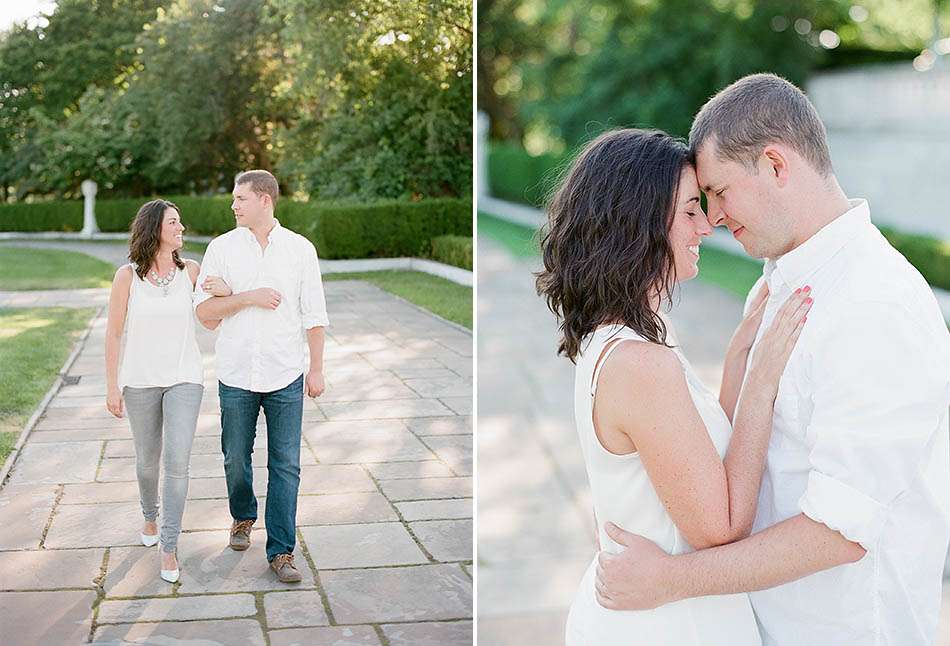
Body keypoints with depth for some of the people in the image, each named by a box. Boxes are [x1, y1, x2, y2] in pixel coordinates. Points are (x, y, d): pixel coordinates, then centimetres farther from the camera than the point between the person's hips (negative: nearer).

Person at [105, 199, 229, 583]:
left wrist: (229, 292, -13)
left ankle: (169, 547, -1)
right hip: (140, 382, 0)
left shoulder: (191, 271, -3)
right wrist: (112, 387, -4)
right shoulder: (127, 276, -8)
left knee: (177, 462, -11)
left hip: (184, 379, 0)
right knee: (148, 460, 14)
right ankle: (150, 515, 45)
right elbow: (113, 334, -3)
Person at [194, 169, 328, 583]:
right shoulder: (222, 247, 2)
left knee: (285, 465, 0)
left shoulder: (300, 249, 2)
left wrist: (316, 369, 2)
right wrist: (247, 297, -15)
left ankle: (281, 551, 8)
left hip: (286, 377, -1)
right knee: (236, 459, 12)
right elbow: (203, 310, -1)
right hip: (236, 375, 1)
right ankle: (243, 517, 39)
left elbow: (314, 315, 5)